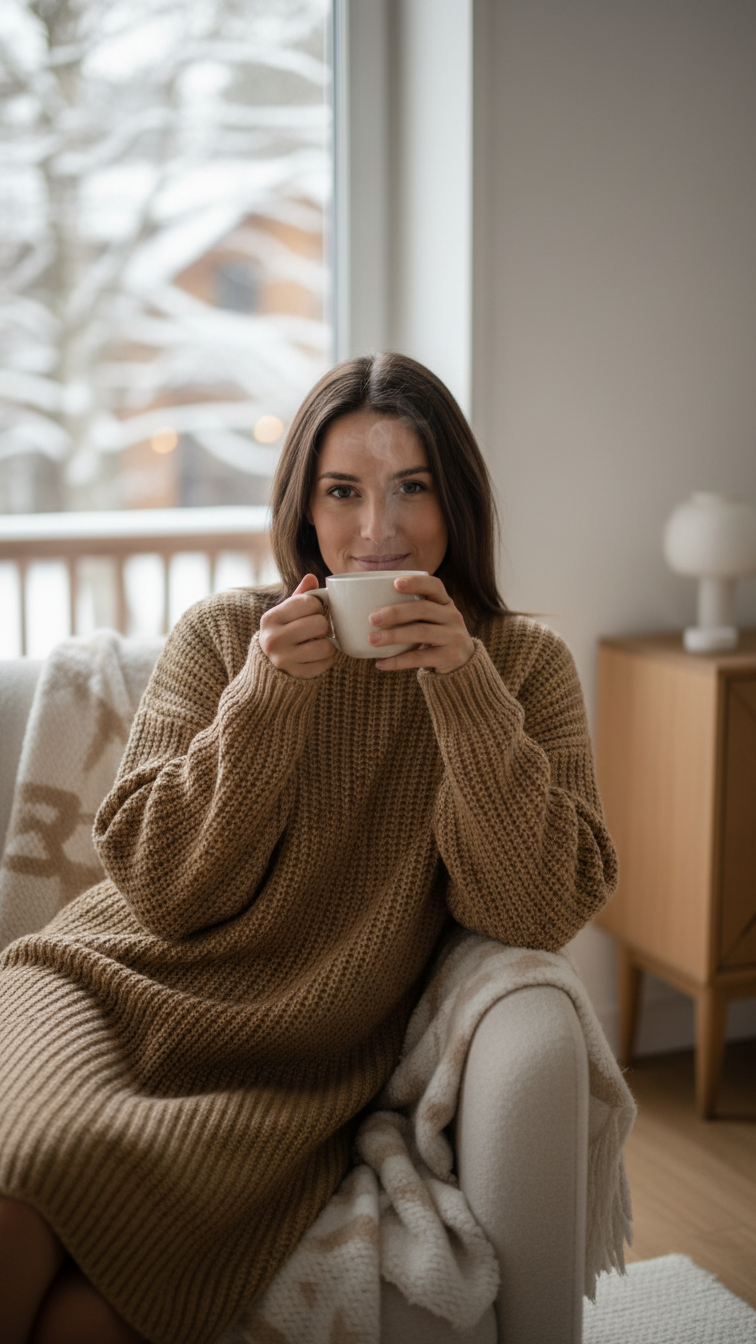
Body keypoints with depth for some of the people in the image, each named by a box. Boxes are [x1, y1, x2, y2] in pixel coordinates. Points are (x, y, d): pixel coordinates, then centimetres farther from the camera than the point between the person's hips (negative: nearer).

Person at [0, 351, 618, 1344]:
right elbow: (164, 891, -3)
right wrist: (266, 695, -16)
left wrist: (466, 691, -19)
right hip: (117, 991, 1)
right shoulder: (221, 637, 2)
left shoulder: (525, 666, 2)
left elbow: (536, 913, -9)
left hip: (293, 1073, -1)